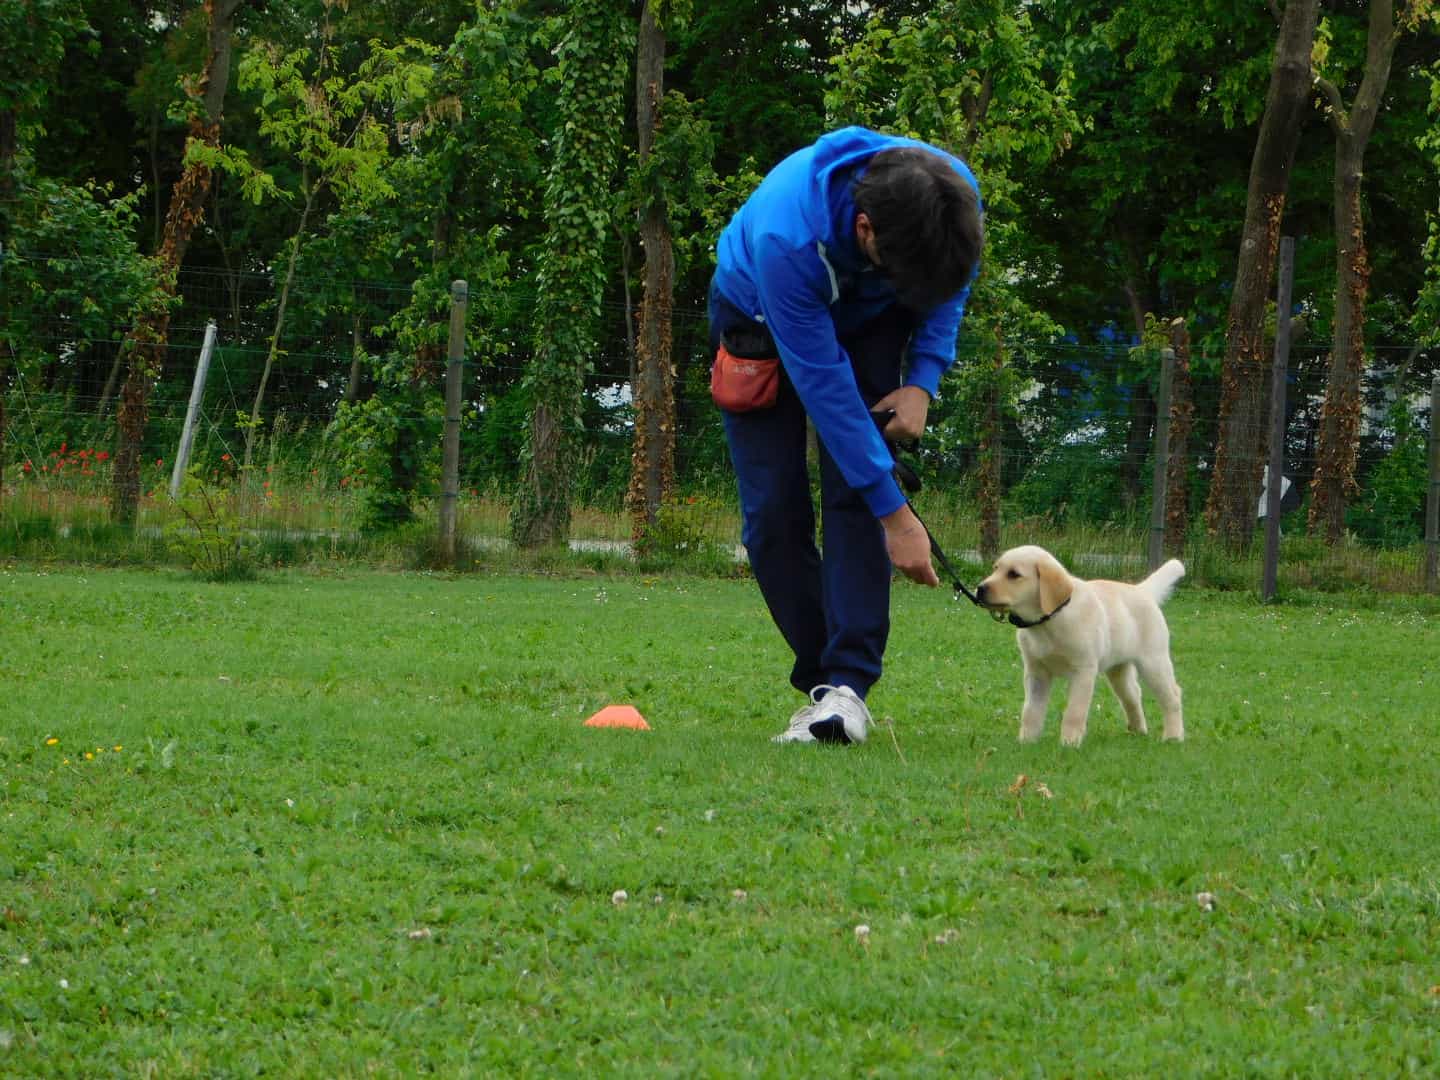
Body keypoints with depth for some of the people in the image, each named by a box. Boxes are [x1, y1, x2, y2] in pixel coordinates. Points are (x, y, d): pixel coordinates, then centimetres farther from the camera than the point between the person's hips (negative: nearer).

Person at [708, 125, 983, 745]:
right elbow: (823, 384, -37)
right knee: (773, 513, -10)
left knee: (854, 499, -16)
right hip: (761, 317, -2)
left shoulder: (956, 197, -31)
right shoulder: (785, 236, -44)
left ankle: (846, 684, -20)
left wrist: (922, 381, -20)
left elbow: (949, 287, -5)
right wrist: (895, 514, -34)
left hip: (866, 322, 2)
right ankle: (820, 677, 4)